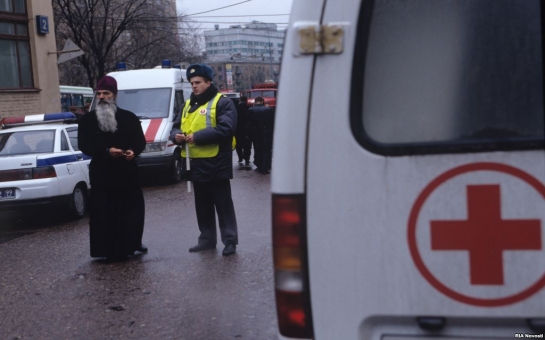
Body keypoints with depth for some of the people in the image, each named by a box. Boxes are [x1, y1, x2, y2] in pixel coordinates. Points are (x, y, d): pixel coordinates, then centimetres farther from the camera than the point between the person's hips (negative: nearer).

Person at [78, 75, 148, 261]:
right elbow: (84, 145, -3)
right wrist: (106, 151, -18)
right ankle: (111, 251, 1)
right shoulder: (88, 120, 5)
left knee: (133, 209, 8)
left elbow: (140, 141, 9)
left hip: (128, 172, 2)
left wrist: (134, 151, -15)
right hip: (102, 174, -2)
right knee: (105, 213, -4)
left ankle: (133, 243, 28)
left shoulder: (129, 117, 9)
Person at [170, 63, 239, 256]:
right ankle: (207, 239, 23)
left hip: (216, 163, -7)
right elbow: (177, 126, 22)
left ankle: (230, 241, 3)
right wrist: (176, 135, -4)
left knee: (223, 204, -2)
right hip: (196, 163, 7)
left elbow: (225, 128, -20)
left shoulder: (222, 102, -6)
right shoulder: (188, 105, 18)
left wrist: (197, 136, -22)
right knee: (202, 205, 14)